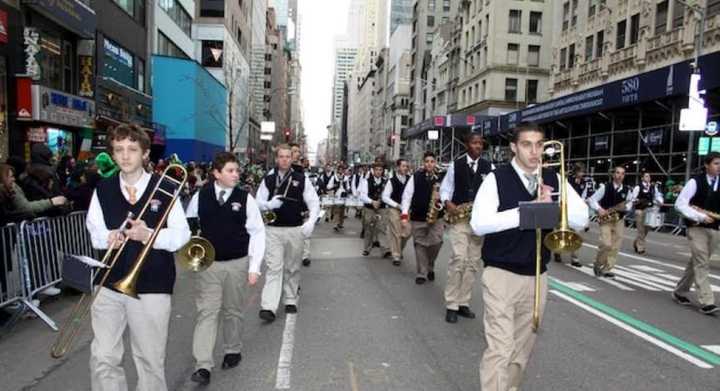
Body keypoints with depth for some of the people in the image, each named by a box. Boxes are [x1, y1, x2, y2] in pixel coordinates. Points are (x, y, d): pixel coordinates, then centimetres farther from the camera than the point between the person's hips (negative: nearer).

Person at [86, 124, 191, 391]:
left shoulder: (164, 189, -3)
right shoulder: (103, 190, 4)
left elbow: (182, 234, -5)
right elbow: (94, 231, 4)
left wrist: (150, 234, -20)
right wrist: (107, 238, -17)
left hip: (152, 287, -2)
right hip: (109, 285, 2)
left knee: (150, 359, 10)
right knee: (102, 358, 7)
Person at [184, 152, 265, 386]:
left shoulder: (245, 198, -6)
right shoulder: (201, 196, -3)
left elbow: (257, 233, -5)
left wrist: (254, 267, -9)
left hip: (237, 263, 0)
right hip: (207, 263, 0)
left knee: (233, 311, 14)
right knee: (207, 311, -1)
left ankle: (233, 351, 35)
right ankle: (203, 366, 4)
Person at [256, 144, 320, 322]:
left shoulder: (301, 179, -1)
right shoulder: (267, 180, 2)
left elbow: (314, 202, -2)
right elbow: (258, 202, 6)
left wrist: (311, 222, -17)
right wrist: (269, 204, -17)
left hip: (295, 229, 0)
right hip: (273, 229, 0)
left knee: (292, 268, 12)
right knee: (274, 268, -4)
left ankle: (291, 301, 28)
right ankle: (268, 307, -5)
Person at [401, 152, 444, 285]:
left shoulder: (441, 178, 4)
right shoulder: (415, 177, -1)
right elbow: (407, 195, -6)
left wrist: (440, 198, -15)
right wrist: (405, 215, -14)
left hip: (436, 216, 1)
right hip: (418, 217, -1)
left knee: (436, 242, -9)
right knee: (420, 245, 5)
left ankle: (430, 267, 19)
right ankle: (421, 274, 16)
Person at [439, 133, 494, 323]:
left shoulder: (489, 167, 7)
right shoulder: (455, 165, 4)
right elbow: (445, 187, 7)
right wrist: (448, 202, -13)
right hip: (459, 218, -3)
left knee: (473, 263, 7)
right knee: (459, 259, -15)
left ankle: (463, 303, 18)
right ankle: (451, 305, -4)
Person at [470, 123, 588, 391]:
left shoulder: (554, 180, 6)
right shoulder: (497, 179, -8)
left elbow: (582, 219, 0)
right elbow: (478, 224, -20)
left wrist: (552, 206, -17)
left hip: (537, 276, 5)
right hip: (501, 275, -5)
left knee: (523, 347, 18)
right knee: (500, 349, -7)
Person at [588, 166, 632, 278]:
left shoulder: (626, 190, 4)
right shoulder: (605, 187, -7)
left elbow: (629, 203, 15)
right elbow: (592, 199, -6)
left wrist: (626, 207, -9)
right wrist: (599, 209, -22)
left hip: (619, 220, 5)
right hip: (605, 219, -4)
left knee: (615, 247, 3)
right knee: (606, 244, -17)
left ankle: (606, 269, 14)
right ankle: (597, 265, 6)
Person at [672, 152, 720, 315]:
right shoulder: (695, 182, -7)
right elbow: (679, 204, -11)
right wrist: (700, 217, -20)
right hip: (697, 228, -5)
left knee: (697, 263, 12)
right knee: (702, 264, -10)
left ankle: (680, 292, 25)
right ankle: (706, 302, -8)